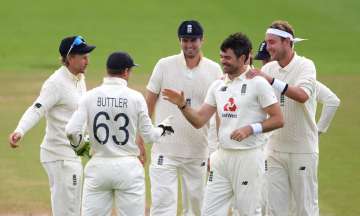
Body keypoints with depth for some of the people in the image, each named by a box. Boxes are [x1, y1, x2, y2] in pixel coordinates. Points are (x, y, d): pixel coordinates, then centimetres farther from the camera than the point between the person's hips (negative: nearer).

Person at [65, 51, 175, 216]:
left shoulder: (90, 96, -2)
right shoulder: (135, 97, -5)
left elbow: (72, 131, -9)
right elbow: (149, 135, 1)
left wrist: (78, 144, 13)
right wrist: (163, 128, 22)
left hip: (98, 167, 1)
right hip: (128, 168, -1)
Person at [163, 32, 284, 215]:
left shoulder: (258, 83, -7)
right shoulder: (218, 86, 12)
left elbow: (278, 119, -8)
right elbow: (199, 120, 10)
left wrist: (251, 129, -19)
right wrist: (182, 105, -6)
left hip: (248, 157, -6)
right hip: (222, 156, 6)